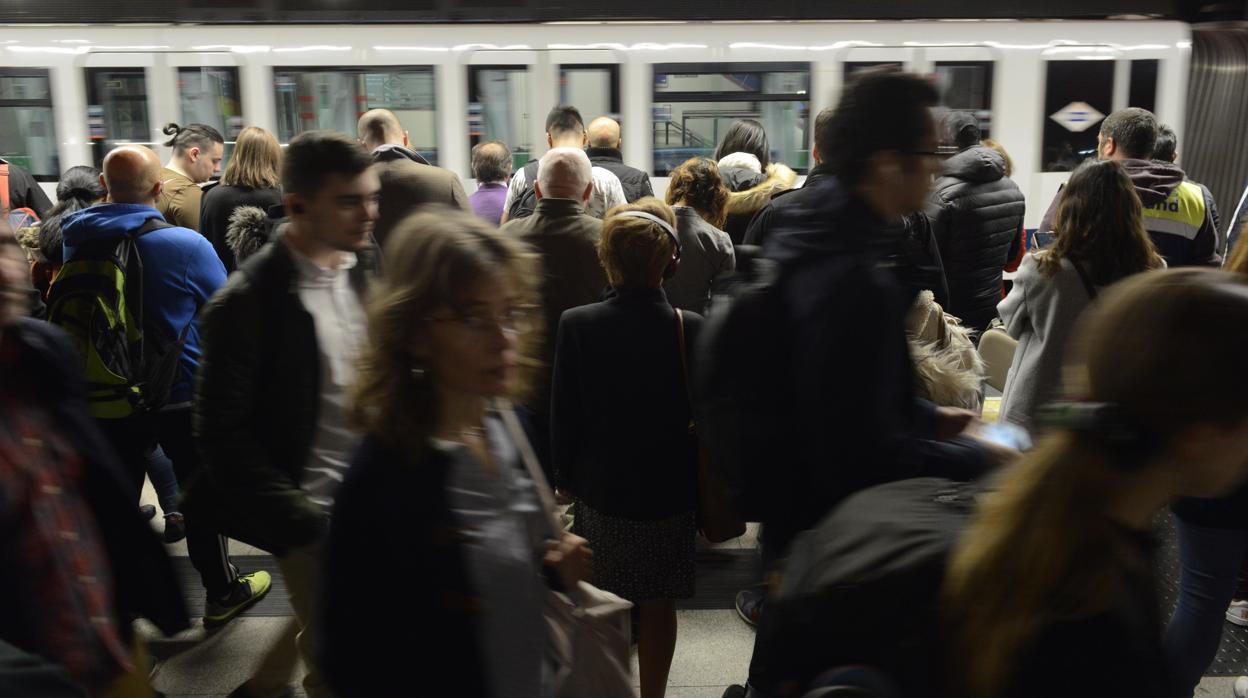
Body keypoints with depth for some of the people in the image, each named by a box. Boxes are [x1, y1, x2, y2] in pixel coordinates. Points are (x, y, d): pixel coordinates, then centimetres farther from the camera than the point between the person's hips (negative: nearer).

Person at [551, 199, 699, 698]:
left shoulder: (576, 326, -15)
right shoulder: (692, 329, -14)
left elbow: (563, 418, -7)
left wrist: (567, 477, 9)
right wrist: (702, 494, 9)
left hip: (600, 489, 0)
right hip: (669, 490, 1)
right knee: (658, 605, 15)